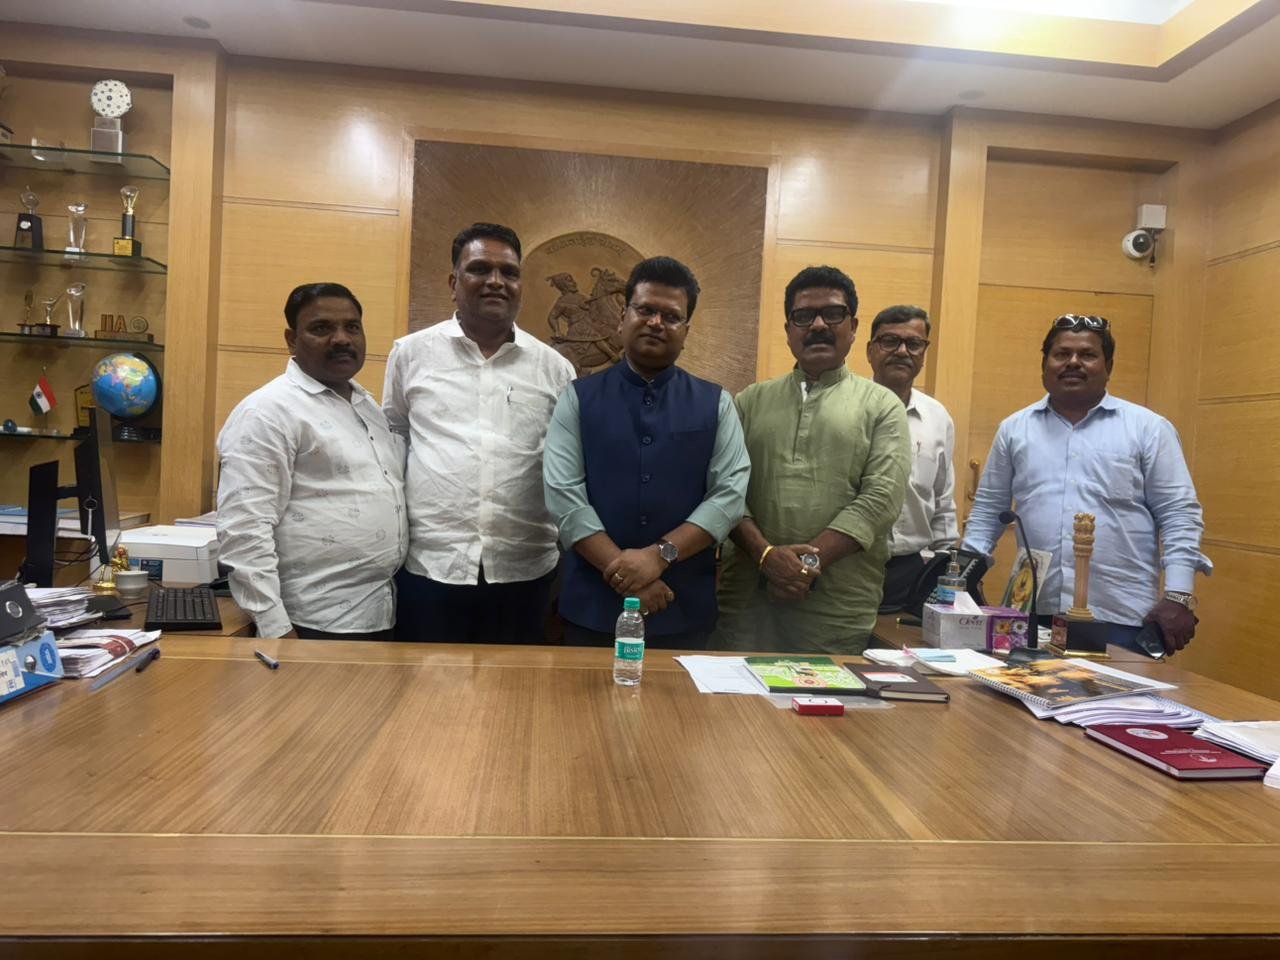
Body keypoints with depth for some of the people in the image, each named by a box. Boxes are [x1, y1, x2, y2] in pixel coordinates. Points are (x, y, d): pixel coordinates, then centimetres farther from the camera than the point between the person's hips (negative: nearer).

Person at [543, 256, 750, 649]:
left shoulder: (716, 404, 4)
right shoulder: (578, 398, 1)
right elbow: (563, 495, -7)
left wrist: (661, 555, -16)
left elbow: (730, 493, -4)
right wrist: (624, 574, -14)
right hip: (592, 605, 0)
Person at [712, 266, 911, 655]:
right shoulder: (751, 401, 12)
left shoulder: (882, 406, 6)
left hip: (838, 605, -1)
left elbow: (881, 497, -5)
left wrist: (810, 559, -14)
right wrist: (766, 554, -14)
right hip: (747, 595, 2)